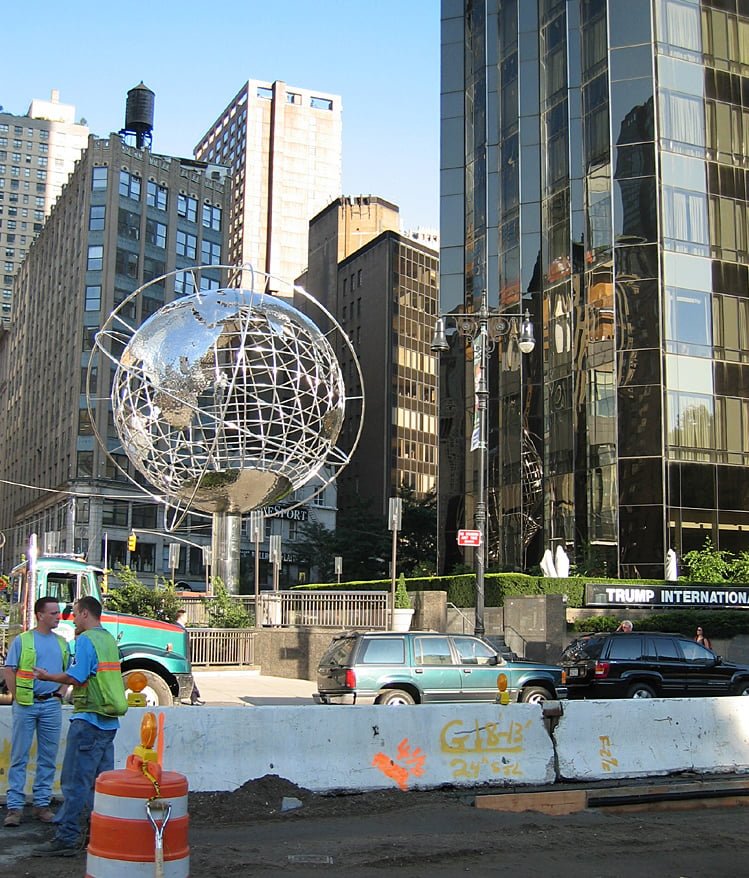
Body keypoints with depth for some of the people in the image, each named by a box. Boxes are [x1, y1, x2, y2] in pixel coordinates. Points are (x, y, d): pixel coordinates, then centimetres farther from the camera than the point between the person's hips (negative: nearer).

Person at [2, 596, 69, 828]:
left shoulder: (62, 643, 10)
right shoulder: (22, 640, -2)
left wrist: (60, 694, 5)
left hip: (52, 705, 4)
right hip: (26, 705, -4)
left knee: (48, 758, 7)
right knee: (19, 756, 0)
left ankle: (42, 803, 15)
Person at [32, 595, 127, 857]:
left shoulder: (86, 639, -11)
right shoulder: (109, 639, 15)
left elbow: (75, 678, -18)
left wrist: (47, 676, -2)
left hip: (88, 719, -9)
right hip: (109, 721, 9)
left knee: (75, 781, -6)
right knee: (102, 781, 13)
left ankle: (67, 838, -4)